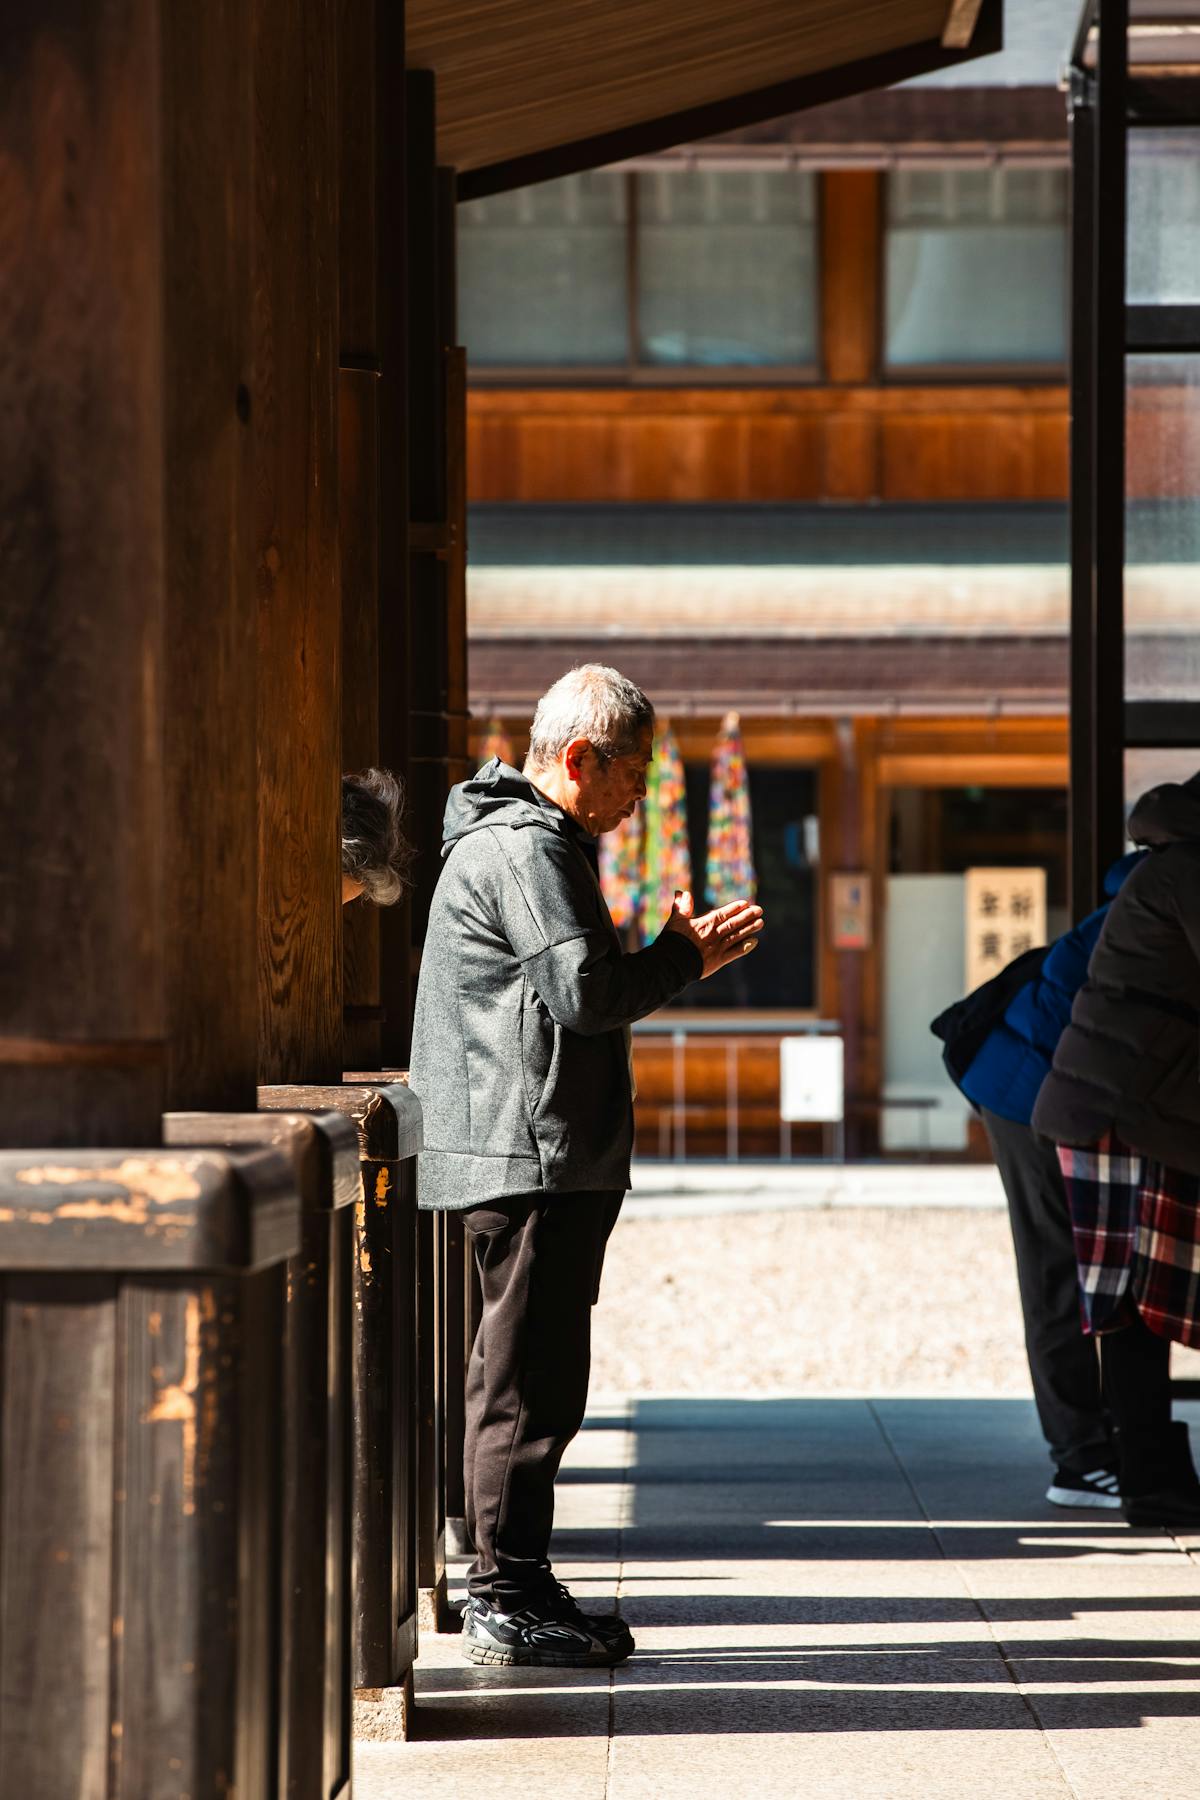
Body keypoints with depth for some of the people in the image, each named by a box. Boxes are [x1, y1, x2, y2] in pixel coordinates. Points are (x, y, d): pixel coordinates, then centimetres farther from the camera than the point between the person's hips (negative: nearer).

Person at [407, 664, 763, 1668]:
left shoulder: (524, 838, 22)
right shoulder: (527, 847, -13)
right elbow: (584, 991, -21)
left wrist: (675, 956, 13)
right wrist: (685, 958, -8)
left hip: (539, 1161, 11)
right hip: (533, 1156, -11)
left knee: (530, 1377, 13)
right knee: (530, 1379, -8)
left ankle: (511, 1589, 18)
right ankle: (508, 1596, -5)